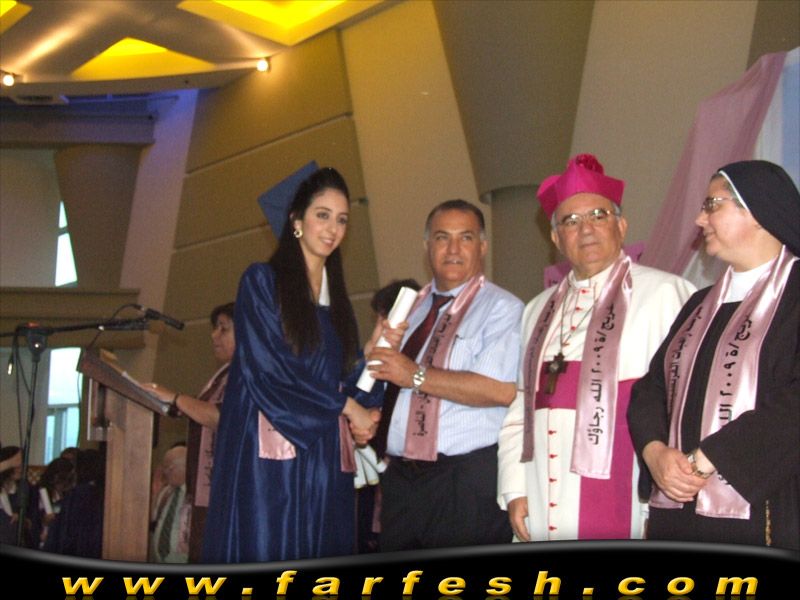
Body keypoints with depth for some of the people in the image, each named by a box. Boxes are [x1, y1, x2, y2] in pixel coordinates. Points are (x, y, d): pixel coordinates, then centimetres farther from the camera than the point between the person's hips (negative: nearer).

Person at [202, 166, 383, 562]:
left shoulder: (337, 300, 19)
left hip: (325, 456, 6)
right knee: (264, 552, -8)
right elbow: (267, 368, -9)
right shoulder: (262, 281, 2)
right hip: (271, 455, -5)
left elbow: (344, 380, 15)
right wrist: (345, 406, -5)